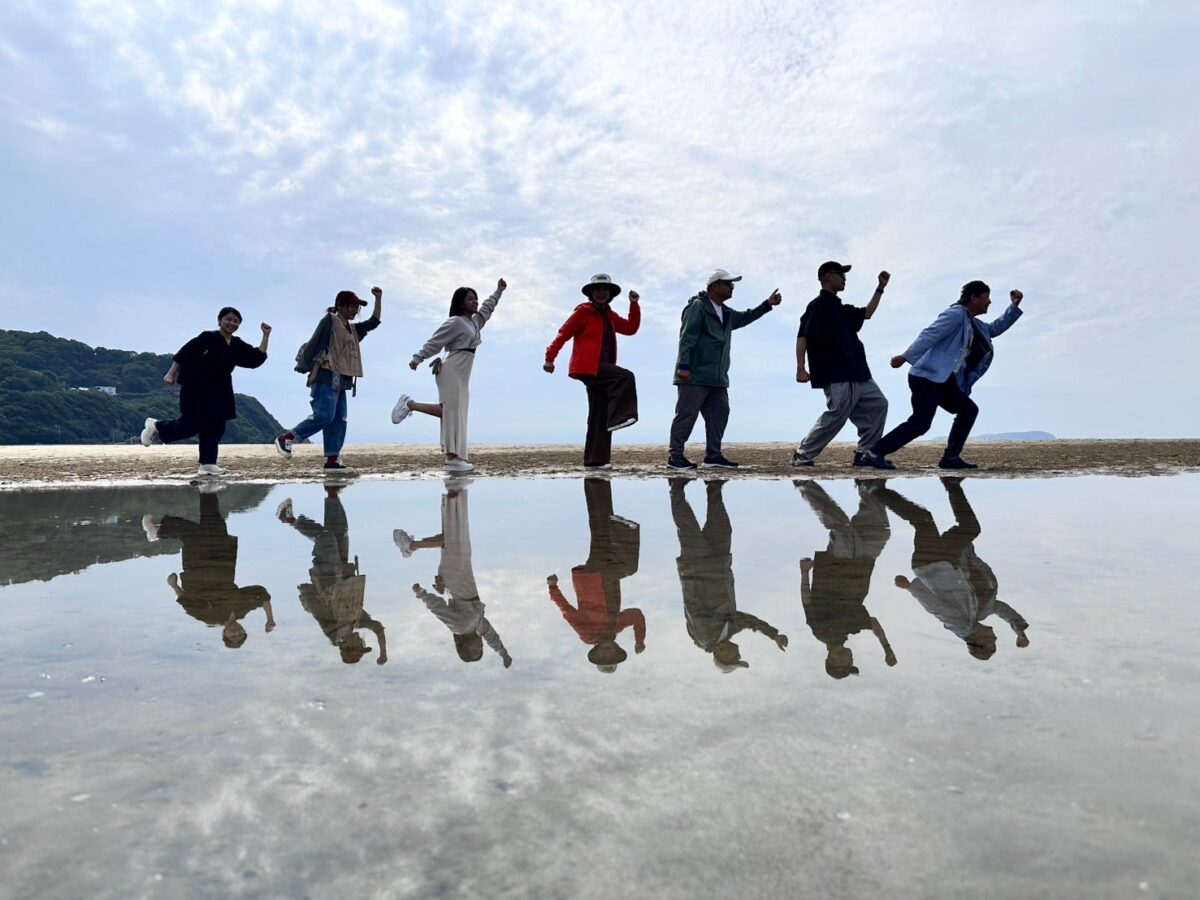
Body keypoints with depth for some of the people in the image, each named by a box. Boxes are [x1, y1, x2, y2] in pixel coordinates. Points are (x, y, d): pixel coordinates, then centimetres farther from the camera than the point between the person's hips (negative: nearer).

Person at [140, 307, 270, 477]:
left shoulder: (238, 346, 8)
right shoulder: (207, 338, -10)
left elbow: (258, 358, 4)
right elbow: (183, 354, -10)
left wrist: (266, 336, -2)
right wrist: (171, 374, -13)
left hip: (219, 393, 7)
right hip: (197, 389, -7)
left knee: (215, 428, 4)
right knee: (191, 425, -7)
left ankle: (207, 464, 9)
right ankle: (156, 426, 20)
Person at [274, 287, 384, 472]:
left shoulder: (353, 329, 24)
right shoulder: (330, 320, -1)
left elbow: (374, 322, 25)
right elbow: (314, 344, -8)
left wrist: (378, 299, 18)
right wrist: (304, 367, -14)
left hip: (341, 381, 9)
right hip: (327, 377, -9)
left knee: (339, 420, 1)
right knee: (324, 415, -19)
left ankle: (332, 460, 0)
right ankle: (286, 438, -9)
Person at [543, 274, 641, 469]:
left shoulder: (610, 316, 20)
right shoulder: (583, 312, -1)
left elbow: (631, 328, 16)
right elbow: (563, 334, -5)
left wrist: (634, 305, 7)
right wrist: (550, 358, -11)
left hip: (600, 368, 8)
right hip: (588, 367, -8)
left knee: (600, 415, 4)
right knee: (625, 377, -26)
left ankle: (595, 459, 6)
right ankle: (619, 418, -26)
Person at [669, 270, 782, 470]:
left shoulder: (726, 313, 21)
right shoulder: (698, 307, -7)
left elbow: (745, 317, 34)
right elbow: (687, 337, -14)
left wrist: (768, 304, 23)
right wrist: (683, 366, -21)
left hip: (717, 378, 9)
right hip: (695, 376, -9)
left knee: (720, 414, 8)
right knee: (687, 415, -6)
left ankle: (713, 456, 15)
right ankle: (675, 456, -1)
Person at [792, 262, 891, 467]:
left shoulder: (842, 309, 21)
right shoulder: (819, 305, -6)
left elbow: (867, 313, 35)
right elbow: (802, 336, -14)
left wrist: (880, 288, 27)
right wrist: (800, 369, -22)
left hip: (858, 374, 10)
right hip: (836, 376, -9)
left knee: (878, 404, 6)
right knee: (836, 416, -14)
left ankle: (865, 453, 10)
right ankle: (803, 456, -4)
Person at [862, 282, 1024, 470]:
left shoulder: (975, 324, 24)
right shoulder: (956, 314, -6)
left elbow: (996, 328, 39)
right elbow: (929, 335, -16)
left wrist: (1015, 306, 28)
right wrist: (906, 357, -24)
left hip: (945, 381, 11)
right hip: (928, 377, -11)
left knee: (968, 410, 13)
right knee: (920, 422, -18)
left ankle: (951, 458, 14)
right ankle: (875, 453, -16)